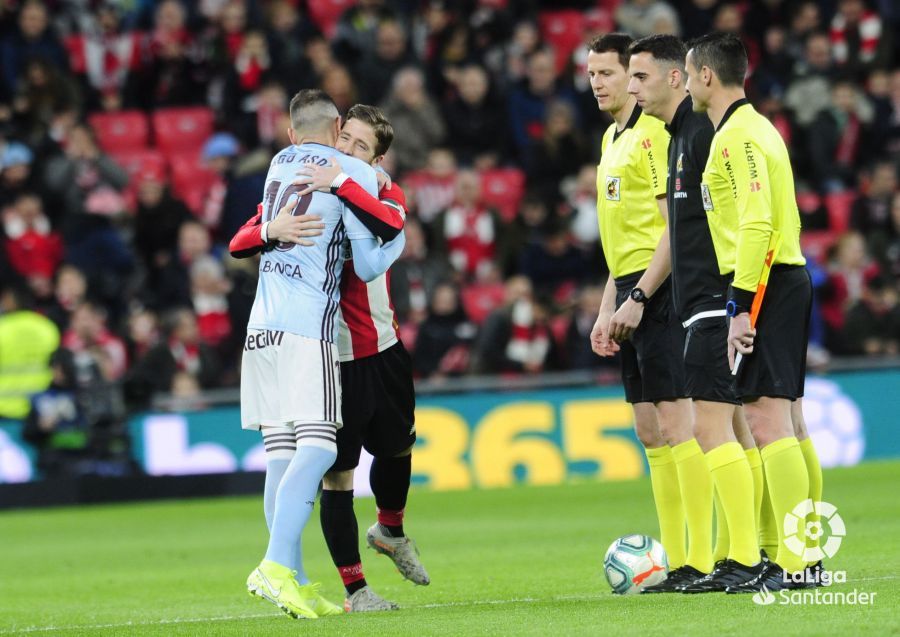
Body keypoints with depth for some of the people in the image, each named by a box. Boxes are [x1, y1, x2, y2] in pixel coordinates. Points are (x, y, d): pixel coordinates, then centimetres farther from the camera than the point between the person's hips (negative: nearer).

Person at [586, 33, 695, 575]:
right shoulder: (613, 138, 19)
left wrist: (638, 297, -18)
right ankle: (679, 565, 12)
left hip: (659, 292, -10)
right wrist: (606, 311, 20)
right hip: (632, 296, 10)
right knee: (650, 433, 9)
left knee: (674, 425, -11)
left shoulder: (654, 132, -11)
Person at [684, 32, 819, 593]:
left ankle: (792, 564, -14)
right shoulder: (755, 128, 19)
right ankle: (802, 555, 14)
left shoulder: (739, 136, -13)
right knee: (780, 423, 12)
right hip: (788, 279, 10)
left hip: (765, 284, -10)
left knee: (767, 421, -12)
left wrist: (742, 306, -23)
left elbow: (757, 224, -21)